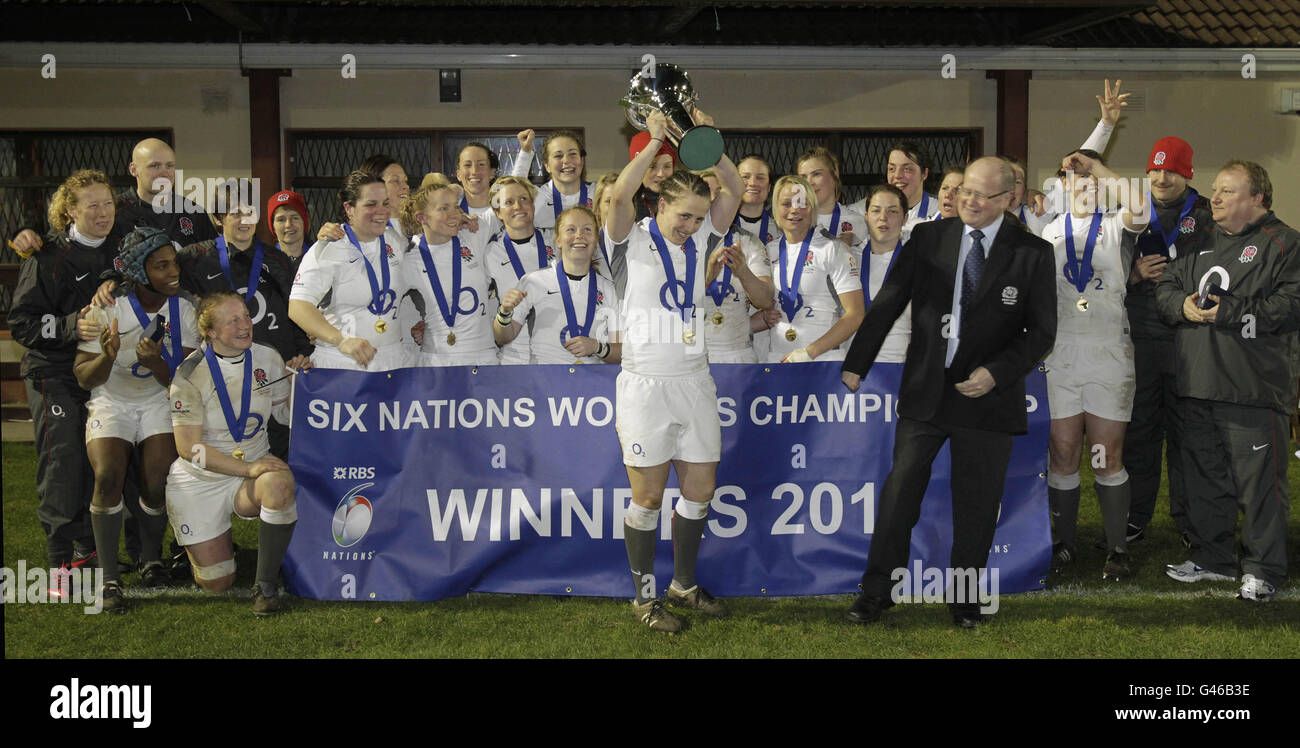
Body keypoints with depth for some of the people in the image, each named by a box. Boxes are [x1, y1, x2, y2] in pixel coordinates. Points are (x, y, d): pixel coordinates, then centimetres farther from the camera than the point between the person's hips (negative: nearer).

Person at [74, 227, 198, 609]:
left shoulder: (184, 310, -6)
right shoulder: (109, 309, -13)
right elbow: (84, 378, -10)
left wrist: (154, 361, -27)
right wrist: (108, 357, -31)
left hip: (160, 403, 1)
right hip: (111, 403, -1)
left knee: (158, 482, -21)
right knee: (108, 476, -26)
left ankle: (151, 557, 8)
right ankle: (109, 576, -14)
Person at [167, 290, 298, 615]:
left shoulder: (268, 359, -3)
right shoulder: (191, 374, -15)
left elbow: (285, 414, 10)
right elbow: (188, 447, -18)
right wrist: (247, 468, -28)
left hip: (254, 467, 2)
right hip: (199, 482, -2)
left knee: (280, 484, -36)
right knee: (216, 583, -2)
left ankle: (266, 583, -17)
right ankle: (200, 544, 36)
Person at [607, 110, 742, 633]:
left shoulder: (701, 236, 8)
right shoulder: (636, 238, -5)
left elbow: (734, 190, 1)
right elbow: (620, 194, -24)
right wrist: (656, 141, -17)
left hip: (694, 382, 5)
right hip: (646, 384, -5)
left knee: (700, 490, 11)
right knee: (648, 497, 2)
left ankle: (684, 584, 29)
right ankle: (644, 594, 16)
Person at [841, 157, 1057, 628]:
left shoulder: (1033, 254, -1)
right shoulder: (927, 239, 3)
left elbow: (1043, 332, -1)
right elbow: (885, 306, 4)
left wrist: (996, 372, -14)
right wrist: (855, 365, 1)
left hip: (987, 396, -1)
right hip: (924, 391, 1)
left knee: (976, 505, 8)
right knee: (899, 492, 4)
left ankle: (965, 600, 25)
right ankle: (877, 591, 18)